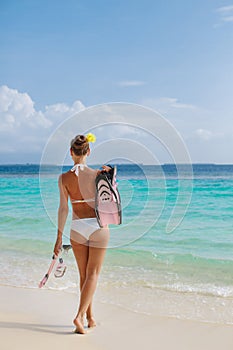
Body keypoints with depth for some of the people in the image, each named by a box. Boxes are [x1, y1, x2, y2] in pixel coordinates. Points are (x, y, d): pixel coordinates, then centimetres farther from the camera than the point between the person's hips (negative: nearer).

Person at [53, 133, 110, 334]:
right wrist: (109, 175, 7)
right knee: (93, 274, 5)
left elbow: (63, 208, -5)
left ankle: (90, 317, 24)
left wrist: (59, 237, 1)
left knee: (84, 275, 15)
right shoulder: (97, 174, -9)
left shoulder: (64, 178, -6)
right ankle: (80, 316, -8)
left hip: (77, 228, 2)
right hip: (98, 227, -2)